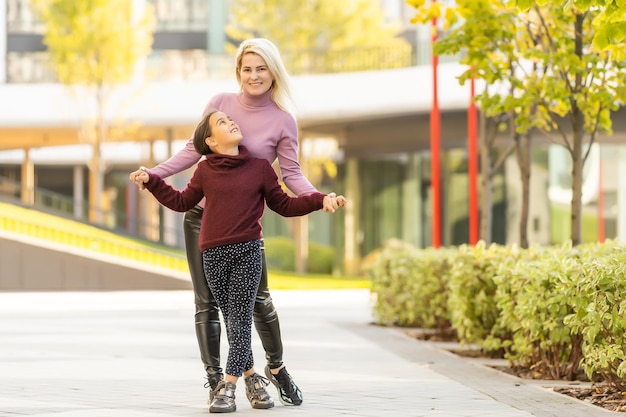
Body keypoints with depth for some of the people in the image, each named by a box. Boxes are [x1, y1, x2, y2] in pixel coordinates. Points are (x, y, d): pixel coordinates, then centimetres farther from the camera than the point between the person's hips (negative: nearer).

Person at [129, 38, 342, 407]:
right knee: (207, 301, 2)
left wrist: (319, 198, -22)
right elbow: (194, 150, 6)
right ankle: (215, 379, 10)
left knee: (259, 298, 3)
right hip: (202, 214, 1)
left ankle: (276, 367, 25)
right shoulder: (220, 102, 0)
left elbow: (291, 173, -4)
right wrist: (156, 173, -4)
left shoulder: (283, 121, -4)